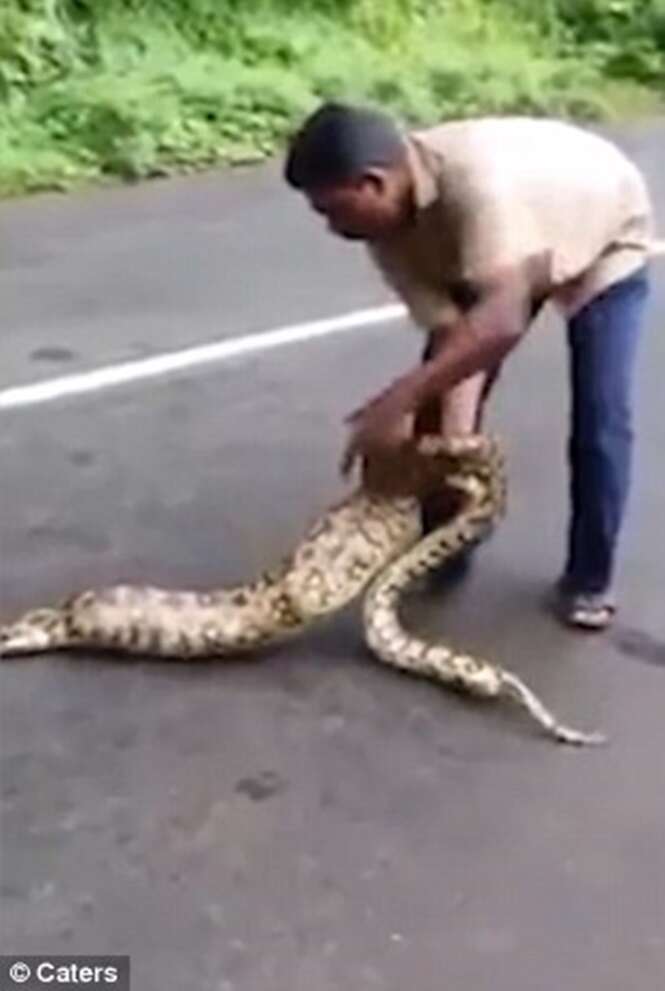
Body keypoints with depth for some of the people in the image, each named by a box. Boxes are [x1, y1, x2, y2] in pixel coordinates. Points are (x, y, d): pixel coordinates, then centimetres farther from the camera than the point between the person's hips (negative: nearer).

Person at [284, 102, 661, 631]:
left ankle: (590, 578, 7)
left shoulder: (475, 180, -46)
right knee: (444, 395, -4)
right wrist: (455, 439, -37)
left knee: (600, 420, -12)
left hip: (604, 240, -5)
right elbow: (451, 333, -25)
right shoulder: (388, 228, -23)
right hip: (495, 251, 6)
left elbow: (501, 322, -54)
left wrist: (401, 397, -57)